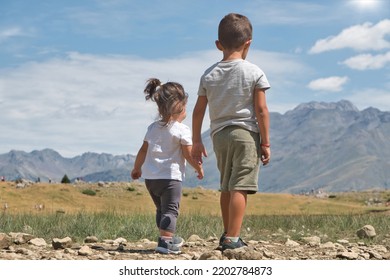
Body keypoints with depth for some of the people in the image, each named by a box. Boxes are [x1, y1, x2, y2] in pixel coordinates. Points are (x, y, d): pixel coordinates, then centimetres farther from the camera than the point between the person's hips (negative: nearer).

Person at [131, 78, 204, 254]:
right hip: (170, 176, -7)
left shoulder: (153, 128, 9)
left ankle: (169, 238, 30)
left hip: (150, 177, 7)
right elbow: (189, 155, -9)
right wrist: (199, 168, 7)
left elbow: (143, 150, 12)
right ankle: (165, 240, -22)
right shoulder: (182, 130, -10)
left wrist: (136, 168, 25)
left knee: (161, 209, 20)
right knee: (170, 209, -8)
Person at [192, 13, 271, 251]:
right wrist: (266, 143, -3)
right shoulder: (254, 72, -5)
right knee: (240, 187, -9)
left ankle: (227, 234, 25)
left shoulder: (209, 75, 7)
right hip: (246, 133, -5)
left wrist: (197, 142, 16)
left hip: (219, 134, 5)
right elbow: (261, 110, -8)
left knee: (227, 187, 17)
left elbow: (198, 111, 8)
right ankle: (232, 238, -15)